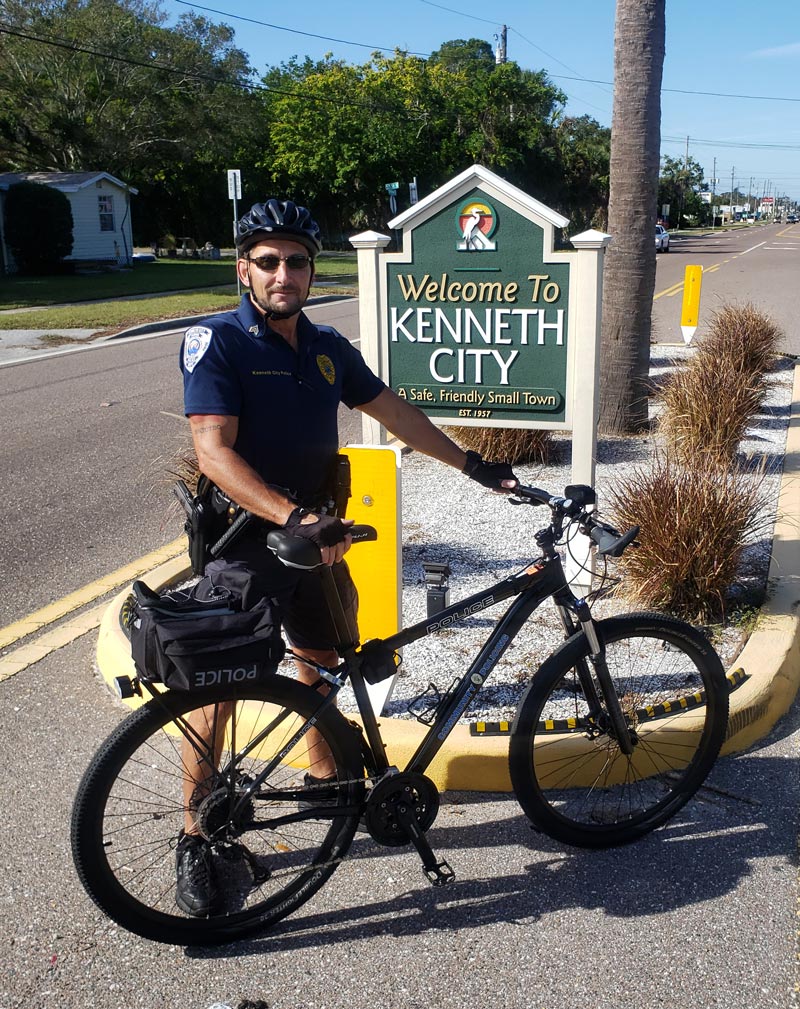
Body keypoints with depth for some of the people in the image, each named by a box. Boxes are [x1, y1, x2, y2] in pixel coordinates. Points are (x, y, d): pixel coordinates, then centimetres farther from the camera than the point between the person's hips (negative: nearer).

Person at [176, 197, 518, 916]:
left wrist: (472, 464, 14)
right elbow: (215, 453, -23)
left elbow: (394, 412, 15)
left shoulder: (329, 349, 6)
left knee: (321, 665, 18)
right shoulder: (217, 342, -13)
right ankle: (195, 838, 10)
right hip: (243, 540, -6)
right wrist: (293, 518, -34)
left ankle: (326, 777, 40)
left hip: (315, 531, 6)